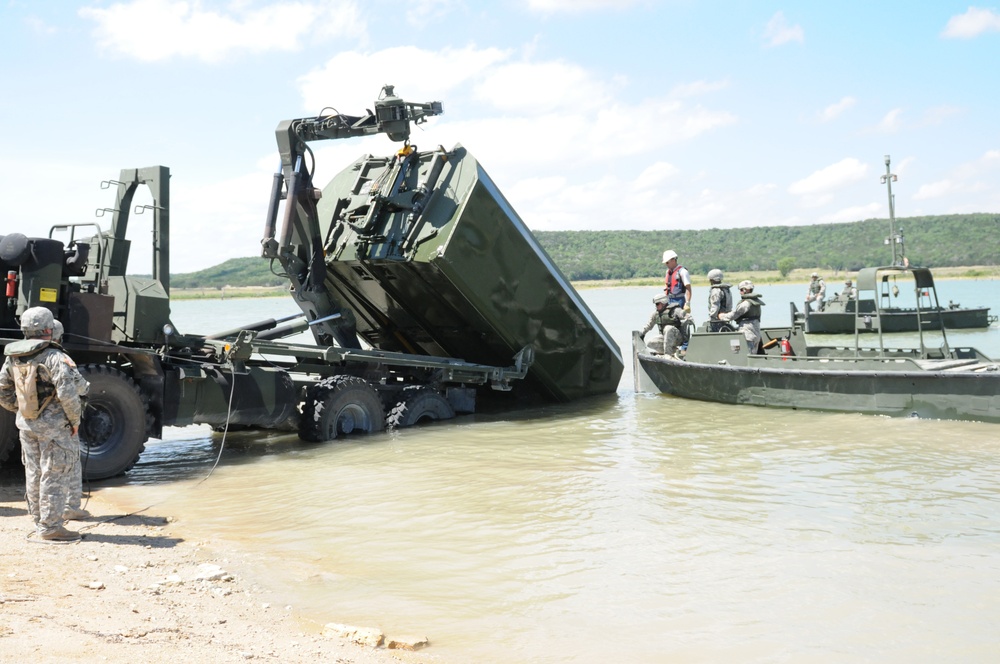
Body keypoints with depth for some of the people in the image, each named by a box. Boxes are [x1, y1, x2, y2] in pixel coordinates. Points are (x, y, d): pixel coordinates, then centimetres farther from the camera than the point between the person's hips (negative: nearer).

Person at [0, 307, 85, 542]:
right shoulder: (55, 358, -19)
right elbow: (67, 394, -23)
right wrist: (75, 420, -9)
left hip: (27, 425, 7)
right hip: (54, 426, -7)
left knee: (34, 475, 16)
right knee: (55, 476, 0)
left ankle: (40, 522, 26)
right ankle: (51, 527, 4)